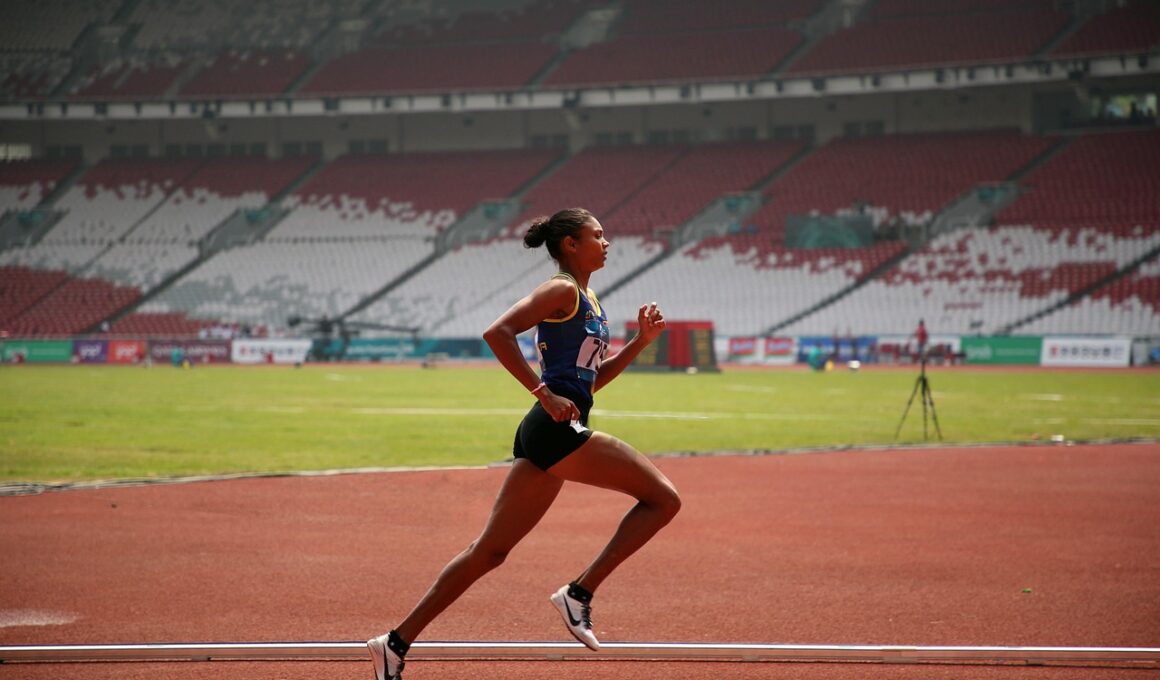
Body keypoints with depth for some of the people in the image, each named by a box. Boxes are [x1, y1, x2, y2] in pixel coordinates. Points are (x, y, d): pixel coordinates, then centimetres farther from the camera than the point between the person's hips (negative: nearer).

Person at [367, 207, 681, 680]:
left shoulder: (587, 300, 22)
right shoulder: (562, 290, -6)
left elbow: (592, 380, 26)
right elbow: (497, 332, -19)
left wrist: (641, 341, 16)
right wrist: (544, 393, -20)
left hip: (553, 434, 10)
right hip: (557, 429, -10)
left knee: (490, 551, 9)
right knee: (662, 498, -9)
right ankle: (579, 593, -10)